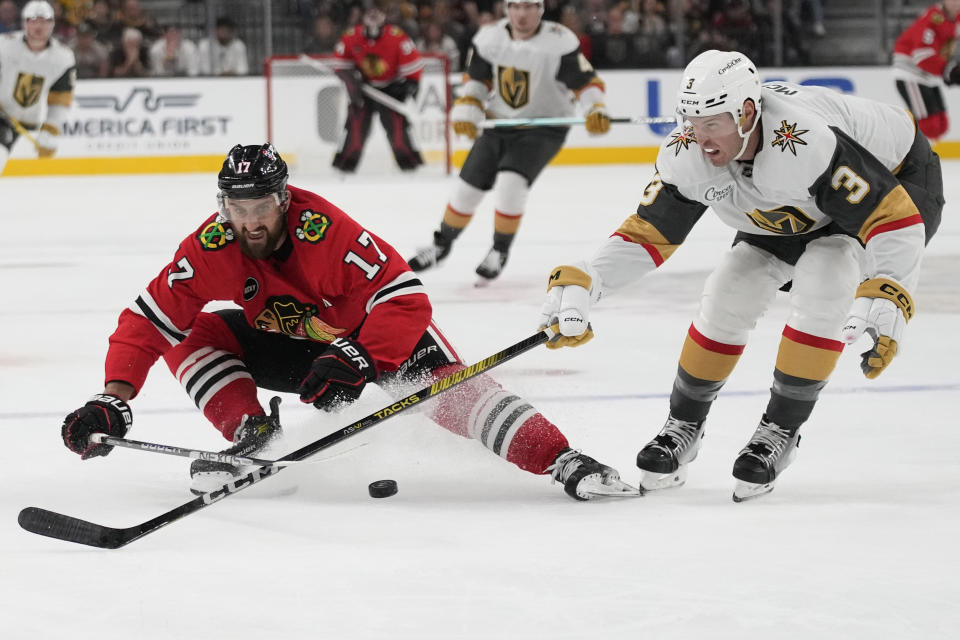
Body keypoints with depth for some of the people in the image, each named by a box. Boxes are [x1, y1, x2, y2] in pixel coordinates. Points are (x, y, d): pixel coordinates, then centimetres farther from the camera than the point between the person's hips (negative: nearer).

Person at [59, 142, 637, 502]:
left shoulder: (326, 231, -34)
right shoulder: (211, 248, -22)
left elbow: (406, 299, -35)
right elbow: (147, 321, -19)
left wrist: (356, 359, -46)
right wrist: (113, 400, -30)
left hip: (368, 329, -5)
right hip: (286, 345, 5)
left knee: (450, 387, -28)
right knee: (192, 336, -15)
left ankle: (566, 464, -33)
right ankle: (253, 438, -12)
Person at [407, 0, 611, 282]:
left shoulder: (559, 42, -20)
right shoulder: (490, 37, -7)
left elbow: (586, 82, -16)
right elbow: (477, 79, 7)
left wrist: (595, 111, -33)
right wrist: (466, 111, -7)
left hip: (544, 127, -5)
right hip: (499, 124, 5)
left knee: (511, 183, -24)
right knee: (468, 186, 7)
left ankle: (500, 252, -4)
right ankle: (441, 245, 29)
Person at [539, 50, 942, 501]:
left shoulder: (807, 142, -44)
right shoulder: (686, 156, -24)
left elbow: (893, 215, -43)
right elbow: (647, 233, -14)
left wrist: (885, 301, -54)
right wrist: (581, 284, -28)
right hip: (788, 213, 6)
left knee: (819, 293, -27)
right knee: (726, 299, -4)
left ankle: (781, 429, -11)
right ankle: (684, 425, 16)